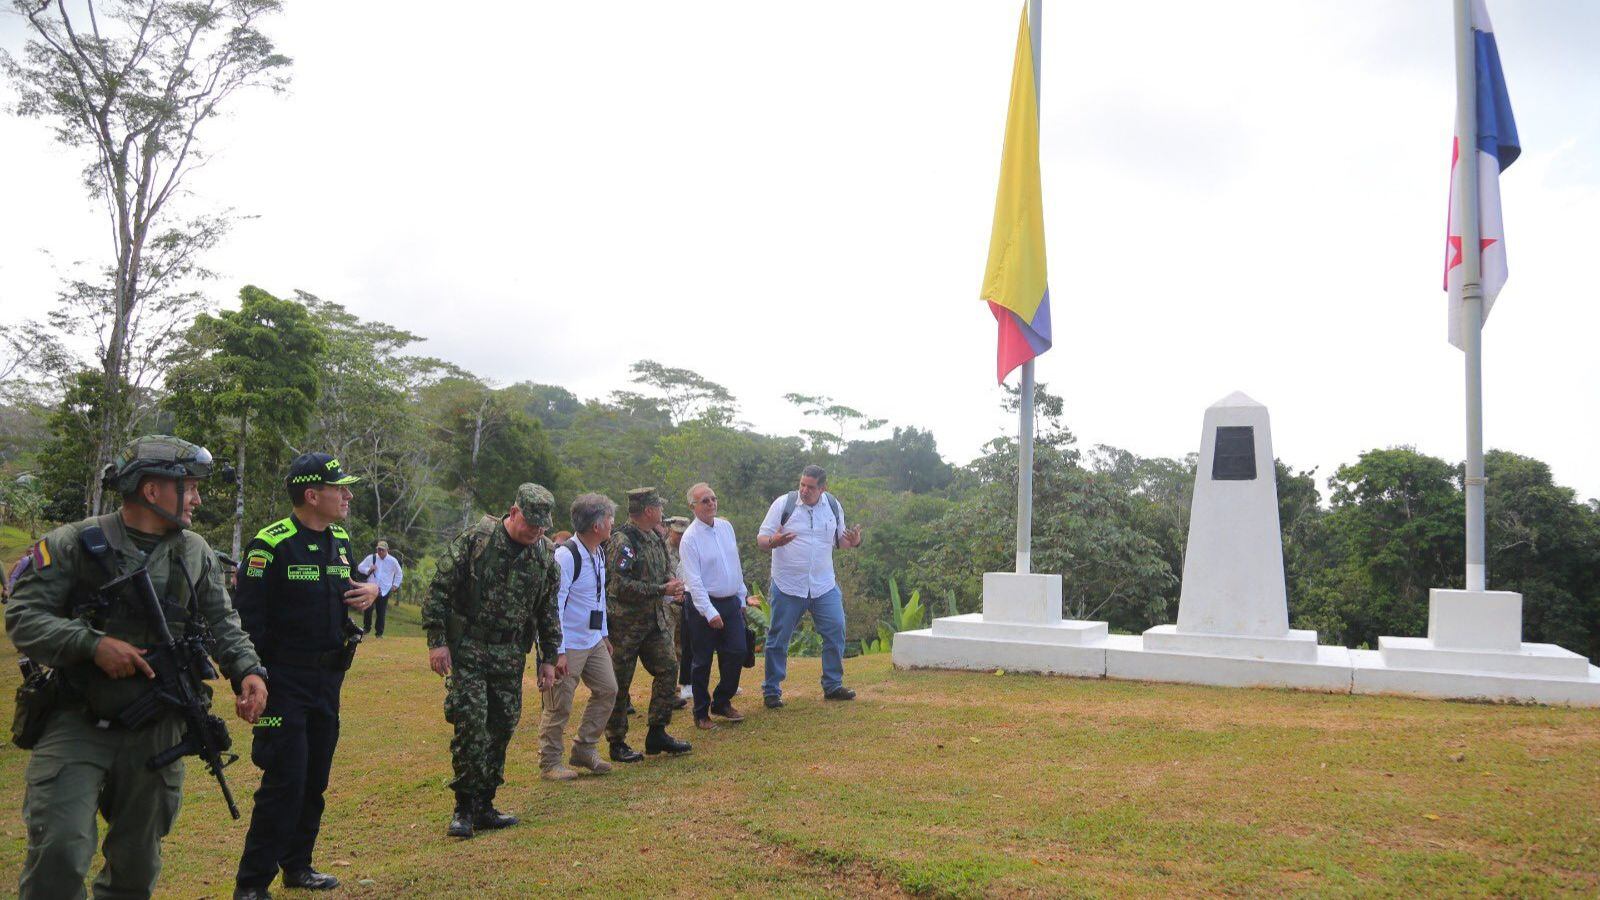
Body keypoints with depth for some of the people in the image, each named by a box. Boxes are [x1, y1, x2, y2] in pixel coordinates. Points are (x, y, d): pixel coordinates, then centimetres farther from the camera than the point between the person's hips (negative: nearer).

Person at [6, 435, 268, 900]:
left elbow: (223, 624, 11)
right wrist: (93, 644, -21)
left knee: (138, 863, 14)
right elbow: (22, 617, -8)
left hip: (157, 732, 4)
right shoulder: (75, 544, -5)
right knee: (59, 851, -14)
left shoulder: (196, 552, 8)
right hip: (77, 724, -4)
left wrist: (248, 670, -7)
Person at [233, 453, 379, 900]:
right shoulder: (271, 544, -14)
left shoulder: (341, 540, 9)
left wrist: (370, 590, 0)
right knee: (285, 779, -8)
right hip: (284, 679, -8)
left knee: (315, 778, 15)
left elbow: (352, 583, 24)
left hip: (328, 678, 8)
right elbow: (248, 616, -16)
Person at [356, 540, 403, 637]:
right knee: (368, 608, -13)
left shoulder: (393, 561, 1)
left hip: (385, 590, 0)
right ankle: (367, 627, 9)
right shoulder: (371, 558, 1)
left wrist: (395, 585, 8)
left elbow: (399, 573, 14)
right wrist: (369, 570, -11)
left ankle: (379, 632, 13)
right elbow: (360, 567, 8)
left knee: (381, 612, 1)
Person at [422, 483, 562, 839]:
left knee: (503, 726, 6)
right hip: (467, 649, -5)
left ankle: (484, 806, 18)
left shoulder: (546, 554, 4)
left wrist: (549, 657, 11)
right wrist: (437, 641, -12)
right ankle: (465, 806, 2)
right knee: (470, 722, -11)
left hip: (510, 654, 5)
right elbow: (439, 590, -8)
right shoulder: (474, 540, -10)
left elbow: (548, 610, 13)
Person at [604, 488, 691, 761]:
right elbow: (621, 585, -24)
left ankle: (657, 733, 16)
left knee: (668, 667, 6)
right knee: (619, 683, 1)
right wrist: (662, 589, -21)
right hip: (625, 623, -9)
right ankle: (617, 744, 12)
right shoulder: (621, 541, -17)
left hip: (654, 620, 9)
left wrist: (670, 577, 1)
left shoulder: (654, 537, 11)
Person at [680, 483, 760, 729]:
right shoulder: (691, 538, -13)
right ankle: (701, 713, 17)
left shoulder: (726, 527, 7)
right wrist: (710, 613, -21)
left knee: (737, 653, 5)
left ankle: (722, 703, 24)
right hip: (705, 606, -6)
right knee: (703, 662, 3)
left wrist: (742, 597, 16)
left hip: (732, 602, 6)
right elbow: (693, 580, -17)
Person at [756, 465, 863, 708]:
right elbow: (761, 539, -6)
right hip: (787, 586, -3)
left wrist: (854, 542, -9)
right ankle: (771, 691, 16)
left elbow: (840, 539, 15)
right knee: (778, 639, 3)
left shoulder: (833, 506, 4)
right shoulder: (783, 504, -8)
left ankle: (833, 685, 20)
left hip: (824, 587, 3)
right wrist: (773, 542, -30)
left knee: (836, 632, 4)